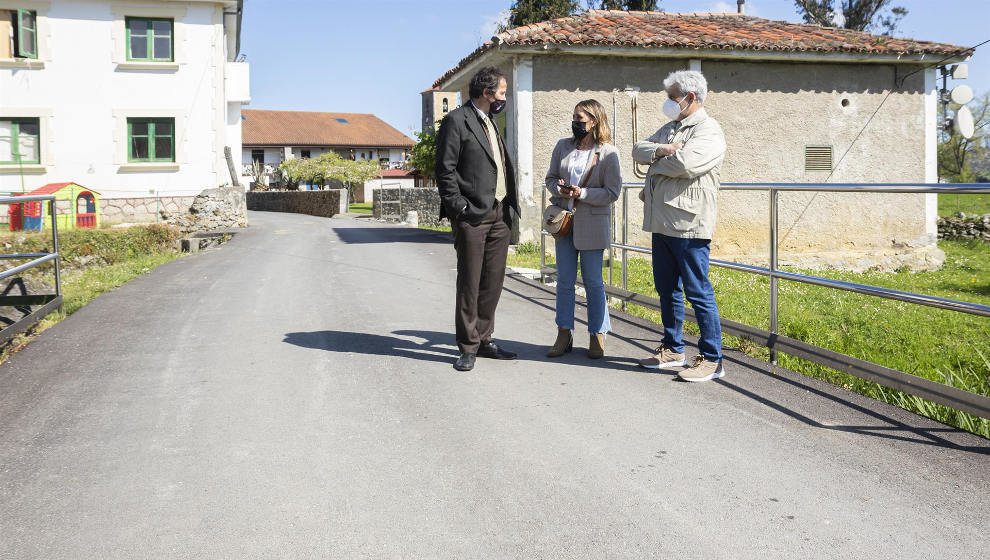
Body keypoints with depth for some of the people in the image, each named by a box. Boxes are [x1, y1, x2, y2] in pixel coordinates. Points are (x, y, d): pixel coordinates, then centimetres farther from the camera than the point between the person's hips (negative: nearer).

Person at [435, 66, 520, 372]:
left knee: (493, 281, 11)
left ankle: (484, 339, 22)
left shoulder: (490, 123, 21)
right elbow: (445, 170, -10)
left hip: (500, 214, 8)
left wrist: (510, 205, 14)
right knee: (469, 283, -2)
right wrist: (459, 207, -15)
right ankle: (467, 347, 6)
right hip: (473, 216, -8)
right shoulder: (456, 120, -5)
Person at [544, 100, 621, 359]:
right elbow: (550, 178, 13)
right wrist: (560, 189, -9)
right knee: (564, 280, 7)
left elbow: (612, 192, -8)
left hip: (592, 223, -4)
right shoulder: (563, 146, 8)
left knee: (593, 281, 2)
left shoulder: (608, 153, -6)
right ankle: (564, 335, 16)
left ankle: (597, 336, 14)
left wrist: (582, 193, -18)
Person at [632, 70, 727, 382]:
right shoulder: (670, 128, 19)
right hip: (662, 223, 9)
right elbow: (638, 150, 11)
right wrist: (660, 150, -10)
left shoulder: (709, 131, -9)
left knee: (698, 291, -5)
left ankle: (712, 359, 2)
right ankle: (672, 349, 28)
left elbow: (685, 164, -25)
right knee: (667, 289, 15)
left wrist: (655, 164, -6)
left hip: (688, 225, -9)